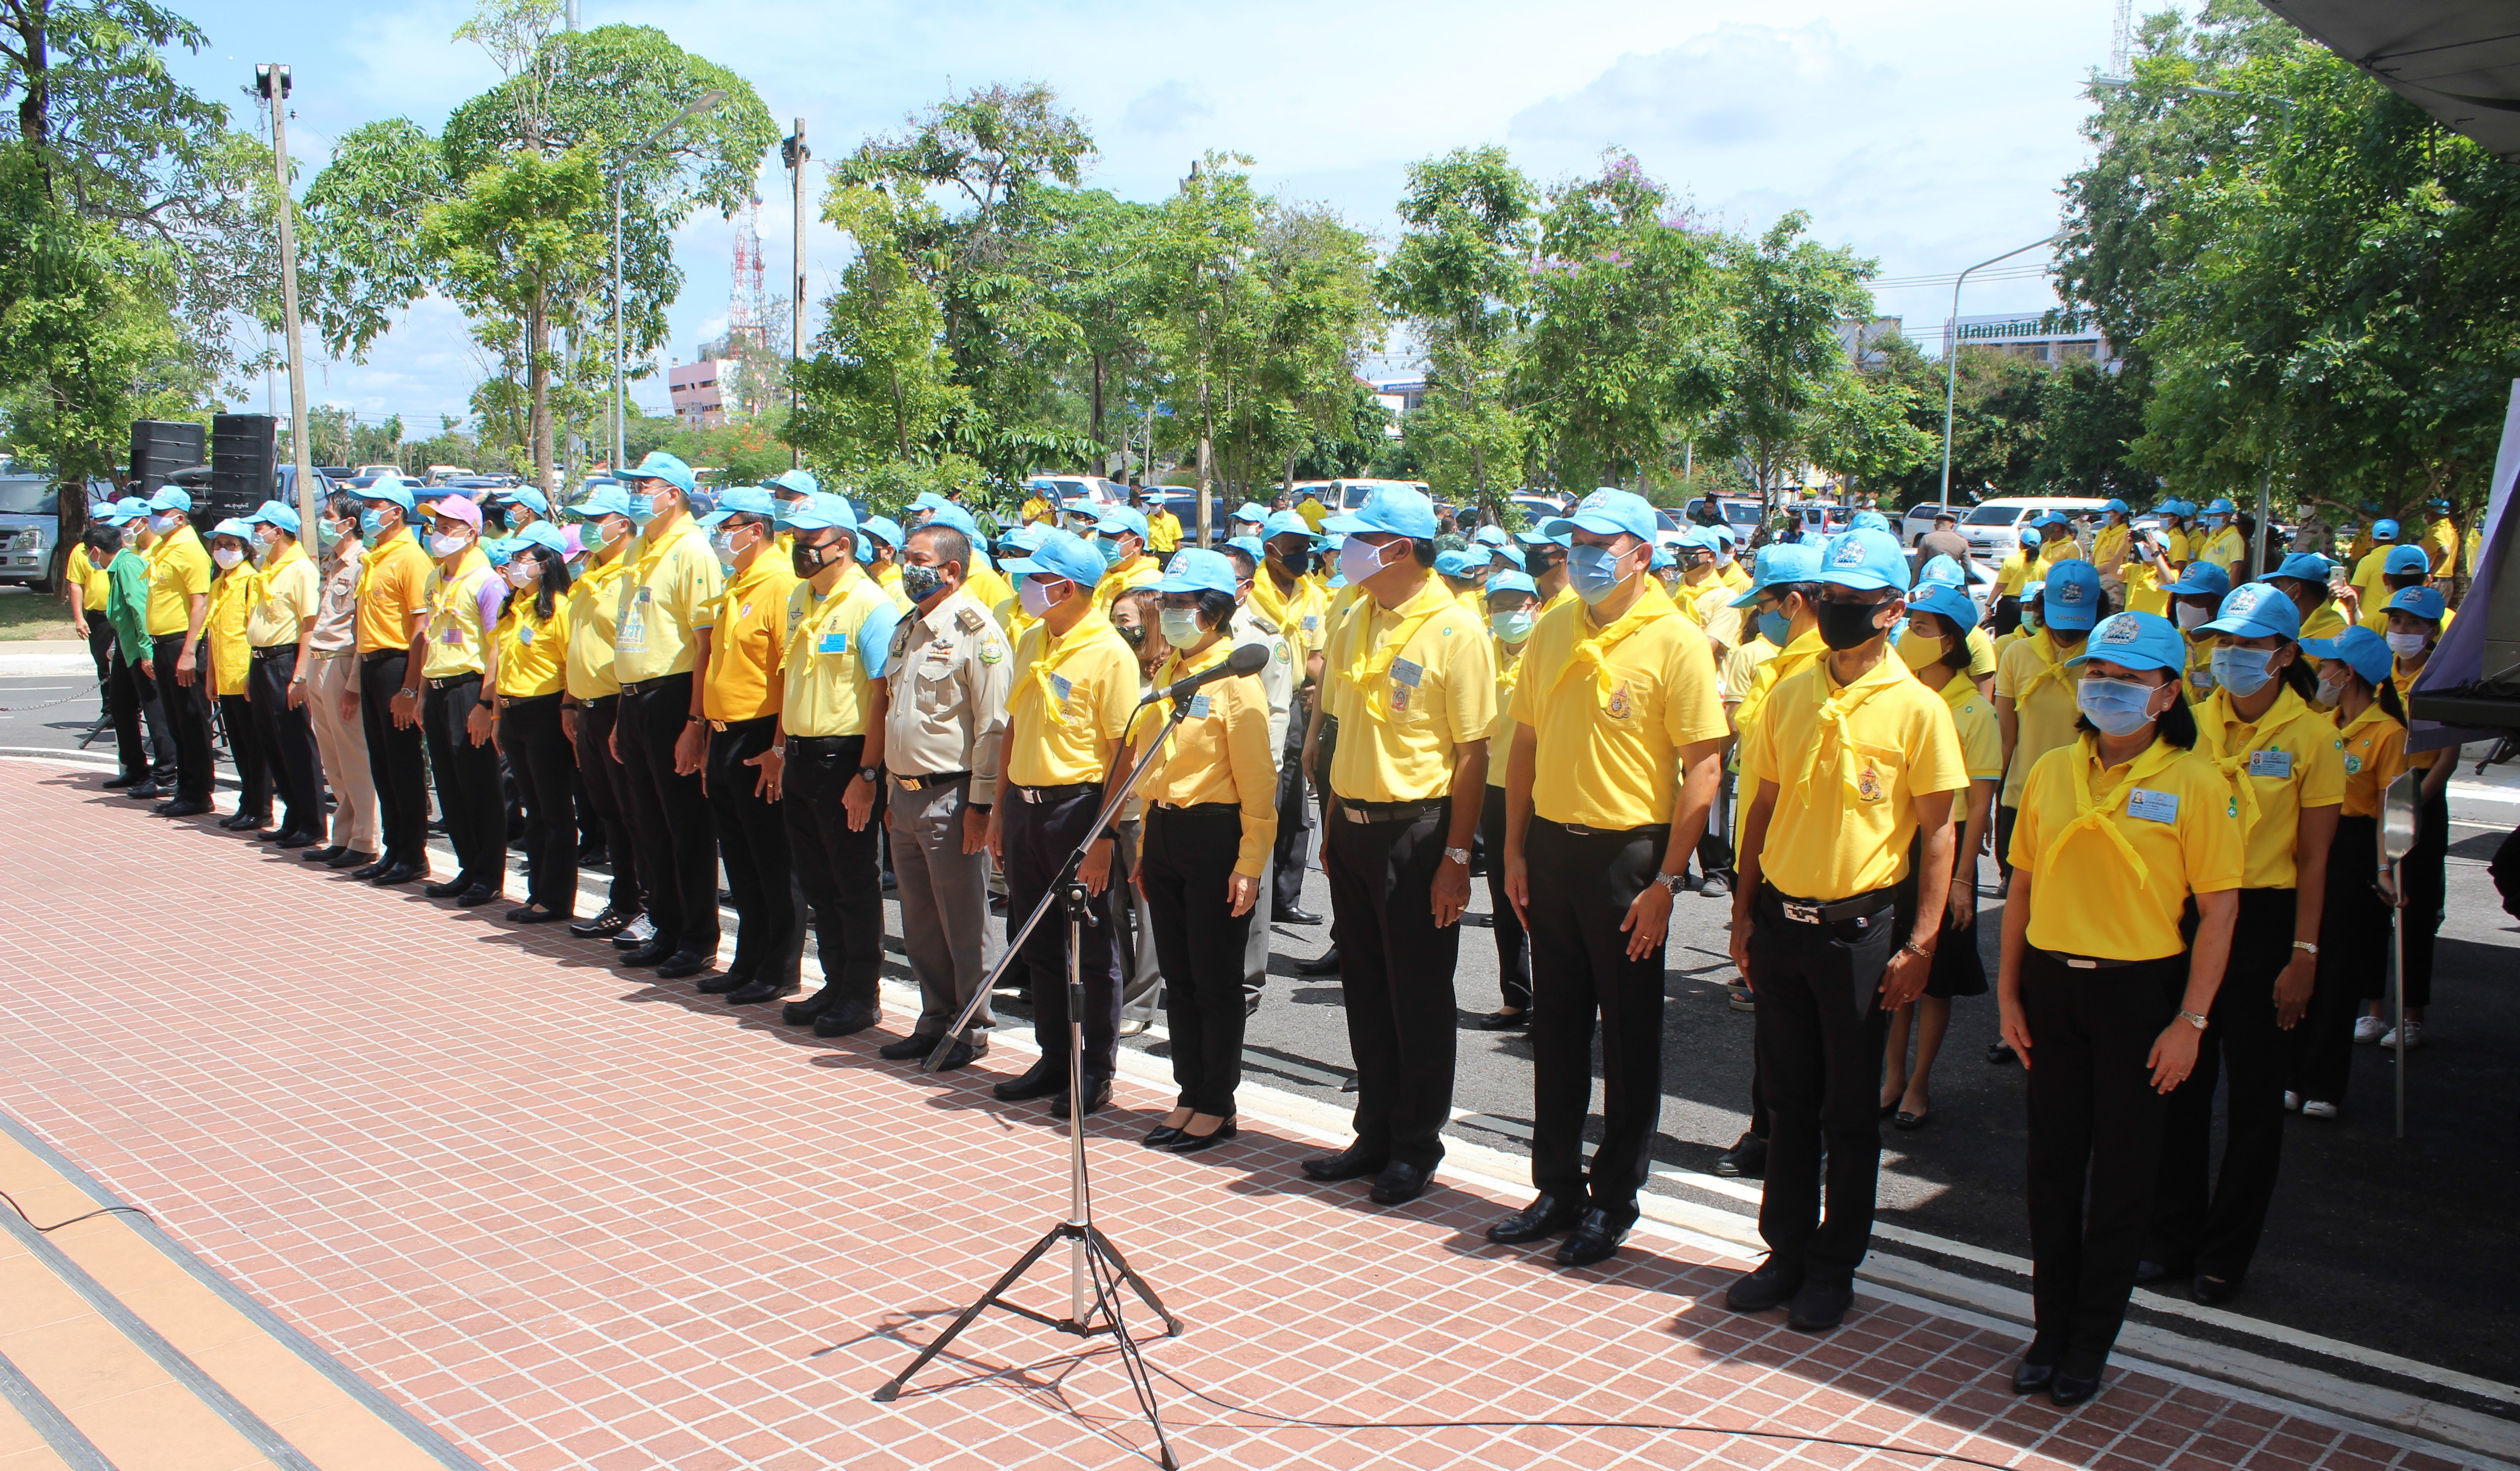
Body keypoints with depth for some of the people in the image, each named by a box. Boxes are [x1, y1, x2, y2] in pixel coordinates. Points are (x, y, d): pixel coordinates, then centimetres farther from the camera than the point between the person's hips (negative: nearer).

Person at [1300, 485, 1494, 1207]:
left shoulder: (1454, 631, -13)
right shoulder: (1355, 621, 9)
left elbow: (1472, 754, -13)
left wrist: (1456, 857, -16)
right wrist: (1332, 827, 14)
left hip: (1416, 830, -7)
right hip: (1352, 826, 7)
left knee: (1420, 999, 4)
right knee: (1366, 991, 14)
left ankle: (1416, 1147, 18)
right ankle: (1375, 1134, 28)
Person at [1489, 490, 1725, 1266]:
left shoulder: (1675, 640, -11)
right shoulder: (1553, 632, 6)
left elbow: (1702, 769, -12)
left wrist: (1667, 880, -15)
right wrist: (1515, 849, 8)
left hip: (1629, 853, -5)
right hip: (1552, 846, 5)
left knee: (1629, 1037, 7)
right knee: (1556, 1027, 13)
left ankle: (1614, 1200, 20)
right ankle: (1558, 1187, 27)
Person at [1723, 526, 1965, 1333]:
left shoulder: (1917, 708, -7)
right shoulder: (1787, 697, 5)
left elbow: (1938, 832, -6)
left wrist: (1921, 943, -10)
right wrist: (1744, 913, 8)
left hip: (1860, 925, -4)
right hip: (1781, 920, 4)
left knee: (1850, 1110, 8)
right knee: (1787, 1098, 13)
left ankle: (1835, 1267, 22)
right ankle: (1787, 1250, 27)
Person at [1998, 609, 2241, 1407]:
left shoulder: (2195, 782, -8)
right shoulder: (2051, 772, 4)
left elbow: (2219, 908, -7)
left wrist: (2190, 1021, -11)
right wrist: (2009, 993, 6)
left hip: (2139, 989, -3)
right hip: (2051, 982, 4)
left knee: (2123, 1170, 8)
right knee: (2052, 1161, 10)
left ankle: (2091, 1342, 21)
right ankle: (2050, 1328, 25)